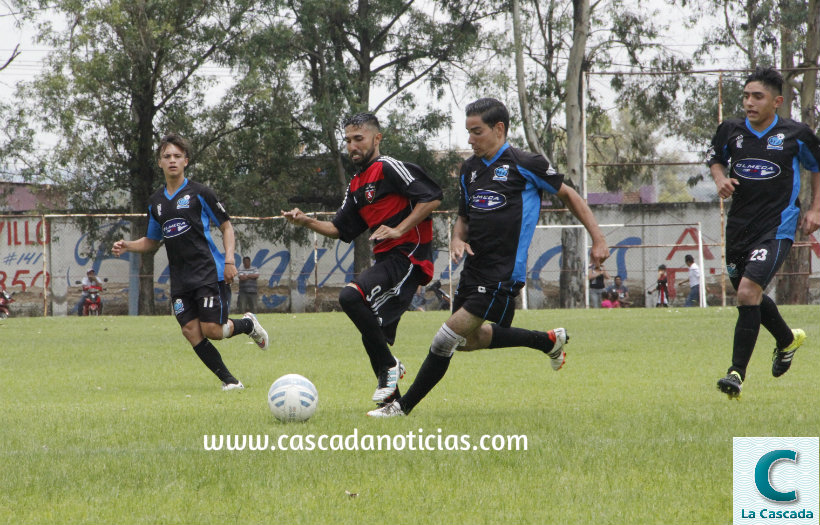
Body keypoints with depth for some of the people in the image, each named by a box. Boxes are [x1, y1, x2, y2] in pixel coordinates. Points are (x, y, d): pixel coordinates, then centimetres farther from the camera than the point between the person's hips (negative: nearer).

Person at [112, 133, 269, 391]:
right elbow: (152, 241, 24)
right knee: (191, 331, -7)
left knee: (211, 329, -13)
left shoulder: (199, 193, -1)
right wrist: (127, 246, 6)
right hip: (180, 278, 5)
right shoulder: (156, 202, 14)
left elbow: (226, 227, 4)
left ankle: (247, 324, 19)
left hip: (208, 271, -5)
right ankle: (229, 380, 2)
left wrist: (229, 259, -9)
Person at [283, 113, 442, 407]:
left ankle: (388, 366, -16)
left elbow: (431, 198, -13)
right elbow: (342, 230, 22)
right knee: (374, 338, 7)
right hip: (387, 260, 9)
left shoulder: (389, 168, -7)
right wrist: (307, 222, 7)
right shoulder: (357, 185, 20)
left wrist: (398, 230, -18)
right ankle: (392, 402, 15)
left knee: (351, 296, -27)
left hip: (408, 255, -9)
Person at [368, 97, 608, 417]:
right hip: (474, 268, 8)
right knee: (468, 339, 17)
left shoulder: (525, 165, -8)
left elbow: (567, 195, 4)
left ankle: (404, 406, -3)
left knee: (448, 337, -12)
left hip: (502, 273, -8)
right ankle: (549, 341, 32)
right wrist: (458, 239, -1)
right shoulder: (470, 169, 11)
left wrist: (598, 239, 2)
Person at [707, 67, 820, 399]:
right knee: (749, 297, 17)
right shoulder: (731, 130, 1)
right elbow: (715, 158, 20)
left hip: (777, 227, -5)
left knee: (748, 293, -21)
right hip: (739, 226, 5)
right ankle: (788, 340, 49)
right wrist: (721, 179, -2)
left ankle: (737, 374, -14)